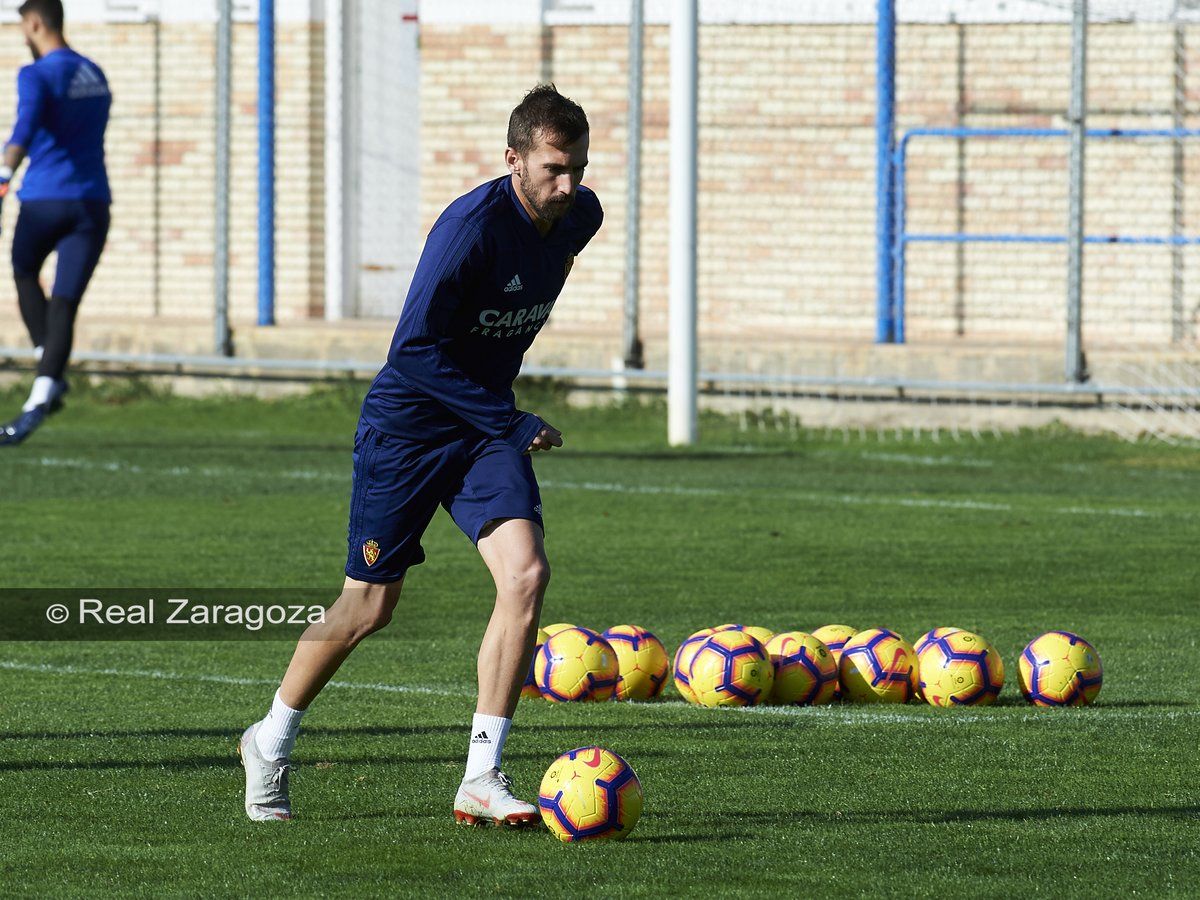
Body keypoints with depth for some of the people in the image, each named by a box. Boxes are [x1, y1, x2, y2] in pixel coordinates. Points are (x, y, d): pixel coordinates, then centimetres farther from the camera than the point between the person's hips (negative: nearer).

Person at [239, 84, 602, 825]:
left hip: (486, 423, 5)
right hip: (407, 423, -5)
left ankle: (481, 778, -13)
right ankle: (272, 742, 29)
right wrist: (509, 423, -24)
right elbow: (417, 347, -25)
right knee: (371, 606, 4)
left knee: (526, 574, -17)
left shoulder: (581, 217, -3)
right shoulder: (473, 226, -26)